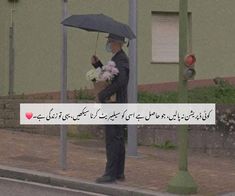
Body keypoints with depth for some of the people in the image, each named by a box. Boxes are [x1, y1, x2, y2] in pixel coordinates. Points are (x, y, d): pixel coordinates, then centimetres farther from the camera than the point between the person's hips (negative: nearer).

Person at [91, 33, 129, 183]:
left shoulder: (121, 59, -16)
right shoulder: (119, 58, 17)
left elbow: (120, 81, -31)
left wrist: (102, 95, -25)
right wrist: (97, 63, 5)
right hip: (117, 105, 11)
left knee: (112, 139, -9)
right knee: (118, 139, 12)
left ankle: (111, 174, -7)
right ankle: (119, 172, 16)